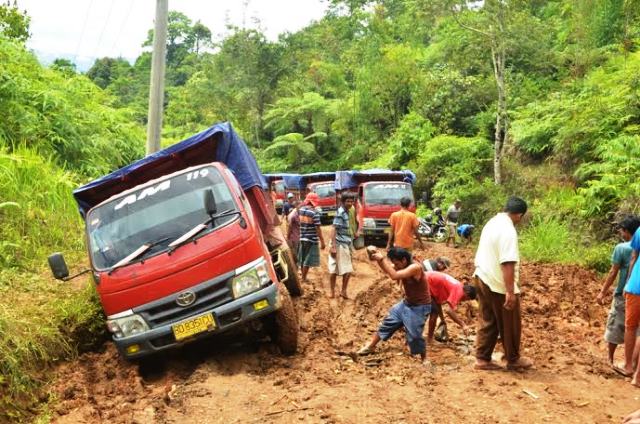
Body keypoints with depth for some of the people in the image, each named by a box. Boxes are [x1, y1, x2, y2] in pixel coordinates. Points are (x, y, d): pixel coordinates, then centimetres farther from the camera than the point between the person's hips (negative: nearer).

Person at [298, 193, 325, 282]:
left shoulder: (300, 210, 1)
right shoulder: (314, 213, -17)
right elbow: (318, 229, -17)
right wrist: (322, 241, -13)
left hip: (302, 238, 6)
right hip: (311, 239, -6)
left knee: (302, 259, 17)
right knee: (308, 260, 2)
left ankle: (303, 276, 27)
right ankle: (304, 278, 5)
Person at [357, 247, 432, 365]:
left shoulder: (415, 267, -31)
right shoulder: (403, 265, -5)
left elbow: (394, 275, -39)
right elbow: (387, 269, 4)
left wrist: (381, 259, -35)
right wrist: (378, 258, -14)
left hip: (419, 307, -9)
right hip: (406, 303, 9)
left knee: (414, 335, -5)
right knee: (388, 322, 14)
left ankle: (424, 359, 17)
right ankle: (370, 346, 28)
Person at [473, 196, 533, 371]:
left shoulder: (492, 223, 9)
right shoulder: (508, 231, -22)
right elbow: (507, 264, -28)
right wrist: (510, 292, -27)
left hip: (483, 279, 9)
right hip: (499, 285, -9)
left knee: (488, 322, 16)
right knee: (510, 325, 9)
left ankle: (482, 359, 20)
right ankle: (513, 360, 23)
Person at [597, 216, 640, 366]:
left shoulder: (621, 248, -11)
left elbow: (613, 273, -9)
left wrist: (602, 292, -2)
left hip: (623, 294, -3)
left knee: (615, 327, 10)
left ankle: (610, 359, 20)